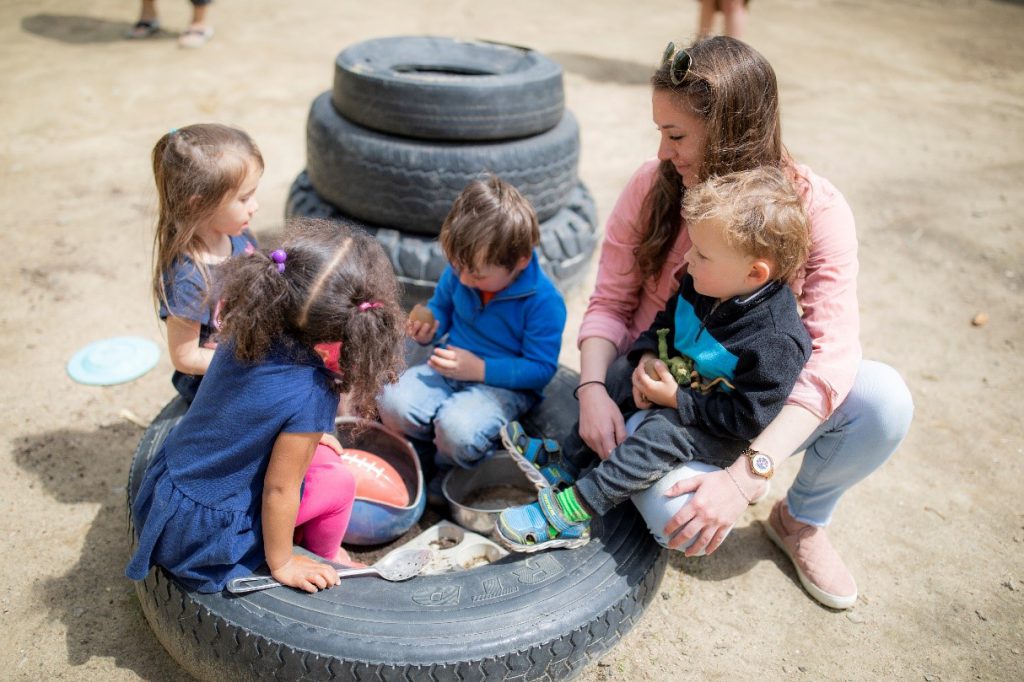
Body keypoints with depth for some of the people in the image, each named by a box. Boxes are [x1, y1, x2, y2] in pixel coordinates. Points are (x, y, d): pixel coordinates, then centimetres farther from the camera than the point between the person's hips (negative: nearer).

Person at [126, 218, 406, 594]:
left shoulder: (245, 333, -13)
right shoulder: (311, 394, -31)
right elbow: (279, 489, -22)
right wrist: (281, 564, -6)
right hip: (201, 535, -6)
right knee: (339, 482, 8)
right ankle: (325, 557, 33)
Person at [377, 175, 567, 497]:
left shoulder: (544, 300, -20)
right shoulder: (459, 272, -4)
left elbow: (541, 369, -16)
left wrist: (480, 370, -24)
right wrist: (428, 329, -8)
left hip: (504, 384, -5)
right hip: (450, 369, 5)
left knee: (457, 428, -34)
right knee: (395, 403, -22)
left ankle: (450, 470, 3)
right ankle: (424, 454, 10)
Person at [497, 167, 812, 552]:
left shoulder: (777, 340, -33)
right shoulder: (701, 285, -10)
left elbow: (747, 417, -29)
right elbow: (667, 321, 8)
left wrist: (677, 399, -27)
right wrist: (647, 358, -11)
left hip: (724, 434, -8)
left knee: (661, 432, -30)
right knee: (615, 383, 3)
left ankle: (571, 513, -25)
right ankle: (570, 465, 5)